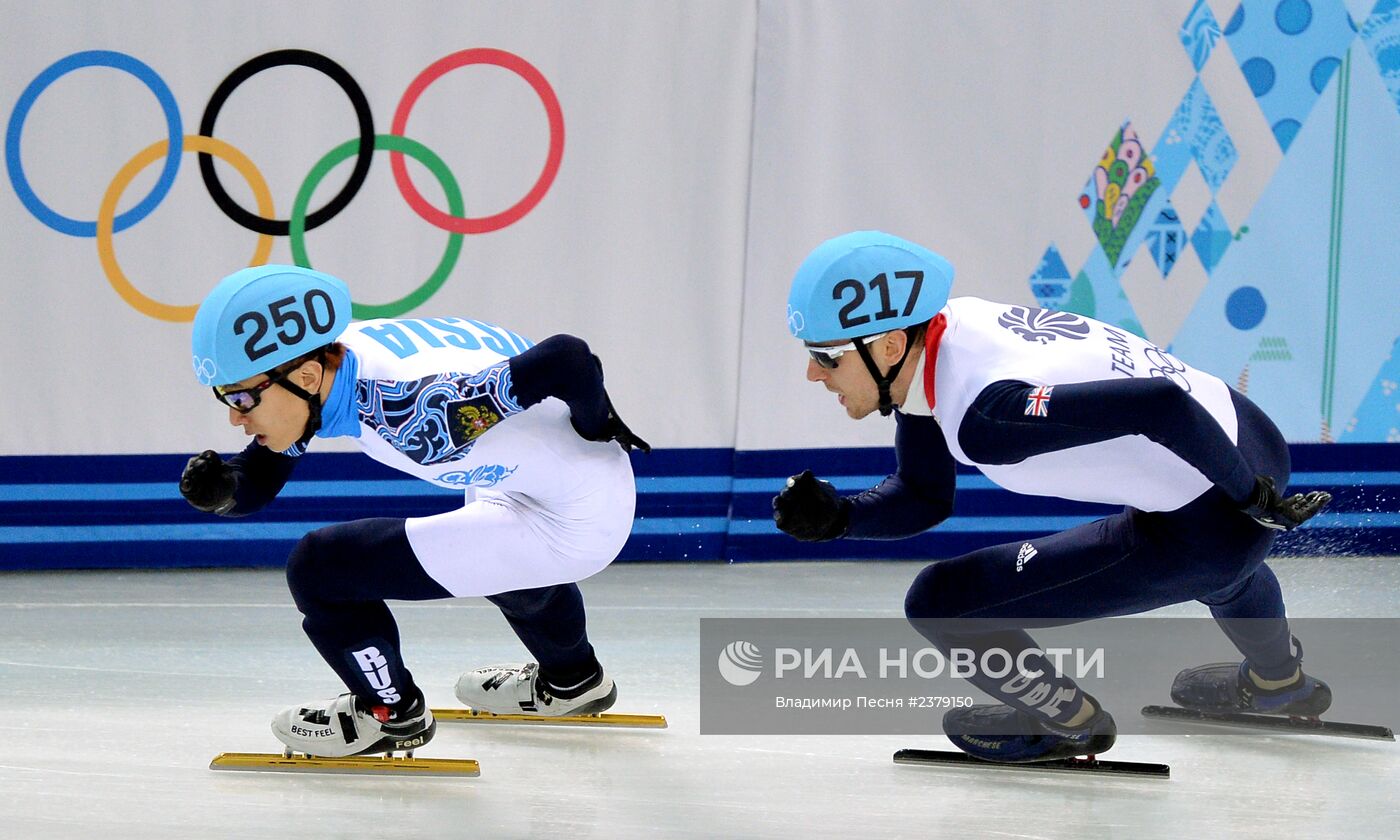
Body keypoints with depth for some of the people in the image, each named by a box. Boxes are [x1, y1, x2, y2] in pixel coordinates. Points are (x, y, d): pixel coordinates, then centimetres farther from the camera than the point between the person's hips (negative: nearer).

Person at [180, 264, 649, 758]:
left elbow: (567, 360, -34)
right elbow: (259, 482, 2)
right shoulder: (320, 364, -8)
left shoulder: (410, 407, -34)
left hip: (573, 522, -9)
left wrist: (596, 427, -13)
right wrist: (221, 488, -21)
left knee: (319, 569, -10)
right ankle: (571, 681, 65)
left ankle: (391, 709, 15)